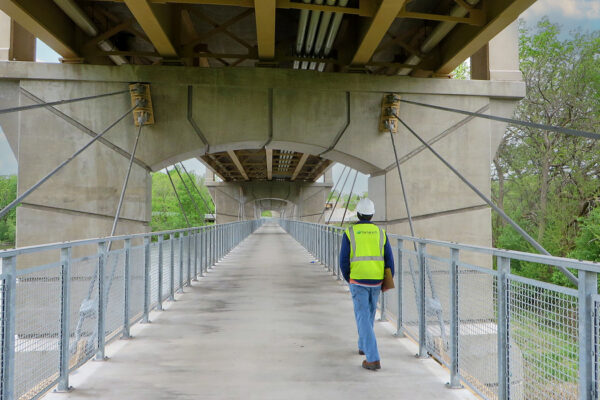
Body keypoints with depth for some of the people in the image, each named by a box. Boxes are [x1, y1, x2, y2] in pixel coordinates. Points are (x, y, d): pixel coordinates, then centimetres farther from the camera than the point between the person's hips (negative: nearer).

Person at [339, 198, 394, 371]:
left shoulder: (350, 233, -6)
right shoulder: (380, 233, 2)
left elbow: (344, 261, -5)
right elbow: (389, 260, 1)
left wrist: (348, 279, 13)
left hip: (358, 282, -4)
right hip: (376, 282, 4)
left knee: (363, 318, -1)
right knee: (369, 313, 25)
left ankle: (373, 359, -8)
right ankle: (363, 346, 41)